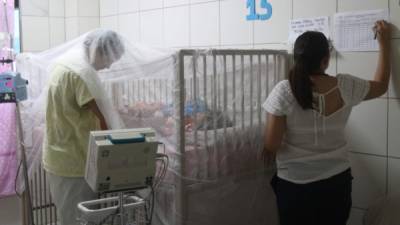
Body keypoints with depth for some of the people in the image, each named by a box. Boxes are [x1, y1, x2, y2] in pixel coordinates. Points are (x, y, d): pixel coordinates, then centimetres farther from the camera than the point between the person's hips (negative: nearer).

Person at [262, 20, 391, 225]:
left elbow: (271, 145, -16)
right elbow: (381, 85, 13)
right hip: (336, 181, 3)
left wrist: (268, 154, 8)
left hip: (294, 184, -2)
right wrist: (384, 43, 21)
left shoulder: (284, 91, -18)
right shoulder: (346, 87, -9)